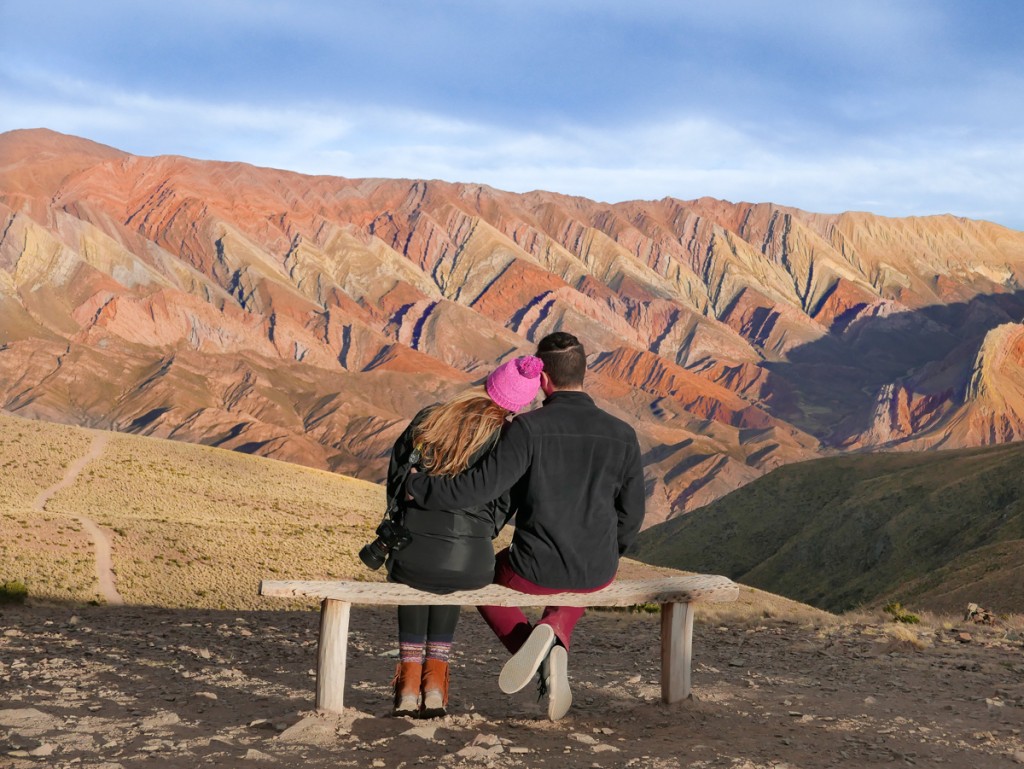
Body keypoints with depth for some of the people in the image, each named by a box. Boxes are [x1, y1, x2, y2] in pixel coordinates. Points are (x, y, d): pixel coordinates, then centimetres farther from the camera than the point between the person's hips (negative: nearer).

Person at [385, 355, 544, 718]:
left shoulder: (426, 419, 2)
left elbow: (395, 479, 13)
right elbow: (502, 509, 3)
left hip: (411, 557, 1)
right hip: (470, 565, -1)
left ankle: (409, 681, 33)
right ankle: (435, 681, 33)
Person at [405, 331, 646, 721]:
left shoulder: (527, 428, -15)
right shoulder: (622, 434, -3)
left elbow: (483, 485, -21)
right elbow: (631, 513, 4)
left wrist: (417, 486, -7)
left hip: (535, 570, -3)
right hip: (598, 573, 4)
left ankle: (528, 642, 2)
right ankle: (554, 635, 9)